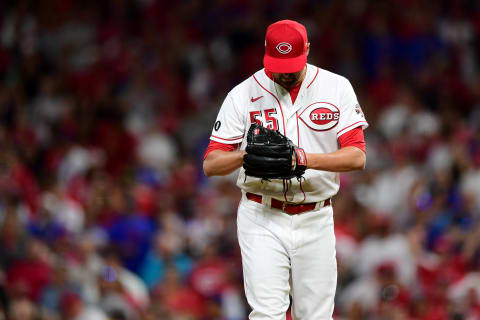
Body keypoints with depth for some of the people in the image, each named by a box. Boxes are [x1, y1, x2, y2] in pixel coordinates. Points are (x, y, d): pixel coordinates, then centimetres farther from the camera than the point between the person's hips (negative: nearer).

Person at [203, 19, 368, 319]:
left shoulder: (337, 88, 0)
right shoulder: (243, 95, -2)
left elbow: (357, 157, -8)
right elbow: (211, 164, -4)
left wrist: (306, 159, -25)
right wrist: (246, 155, -25)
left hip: (316, 220, 2)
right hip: (263, 220, -1)